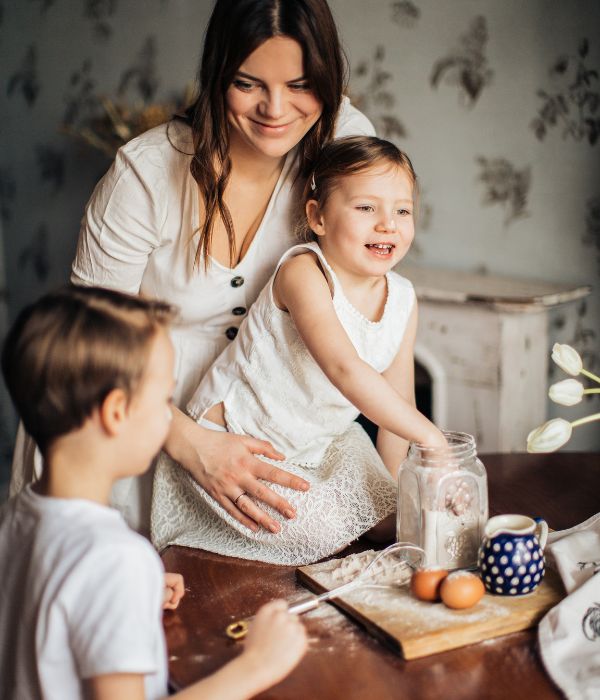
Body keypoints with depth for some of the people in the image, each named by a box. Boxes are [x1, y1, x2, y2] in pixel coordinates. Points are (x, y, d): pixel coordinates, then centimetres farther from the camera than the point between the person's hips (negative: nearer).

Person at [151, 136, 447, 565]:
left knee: (390, 521, 2)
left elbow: (397, 400, 3)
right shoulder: (303, 272, -27)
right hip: (237, 434, -7)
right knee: (321, 533, -17)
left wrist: (391, 487, 3)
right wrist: (427, 434, -41)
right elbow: (345, 369, -39)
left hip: (321, 441, 7)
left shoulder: (402, 300, -5)